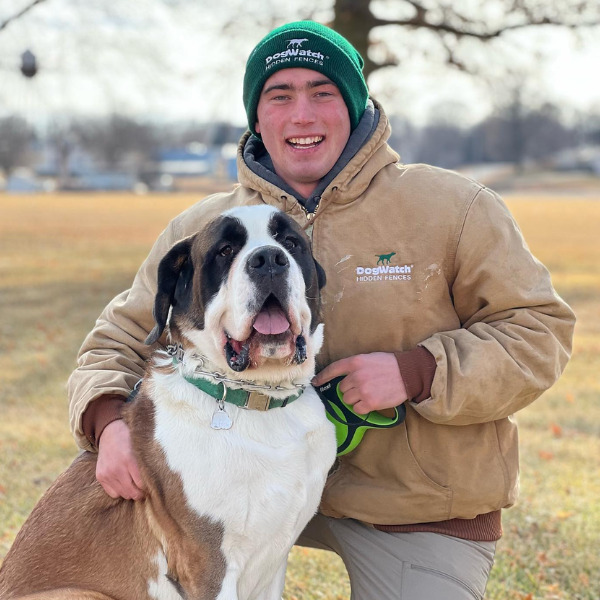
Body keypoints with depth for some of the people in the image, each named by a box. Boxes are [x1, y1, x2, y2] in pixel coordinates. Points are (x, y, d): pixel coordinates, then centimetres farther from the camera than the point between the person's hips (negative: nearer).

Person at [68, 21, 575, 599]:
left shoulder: (453, 209, -9)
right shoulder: (200, 231, -1)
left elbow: (540, 331, -8)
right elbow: (120, 341, 3)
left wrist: (417, 372, -23)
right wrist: (109, 423, -20)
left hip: (422, 516, -2)